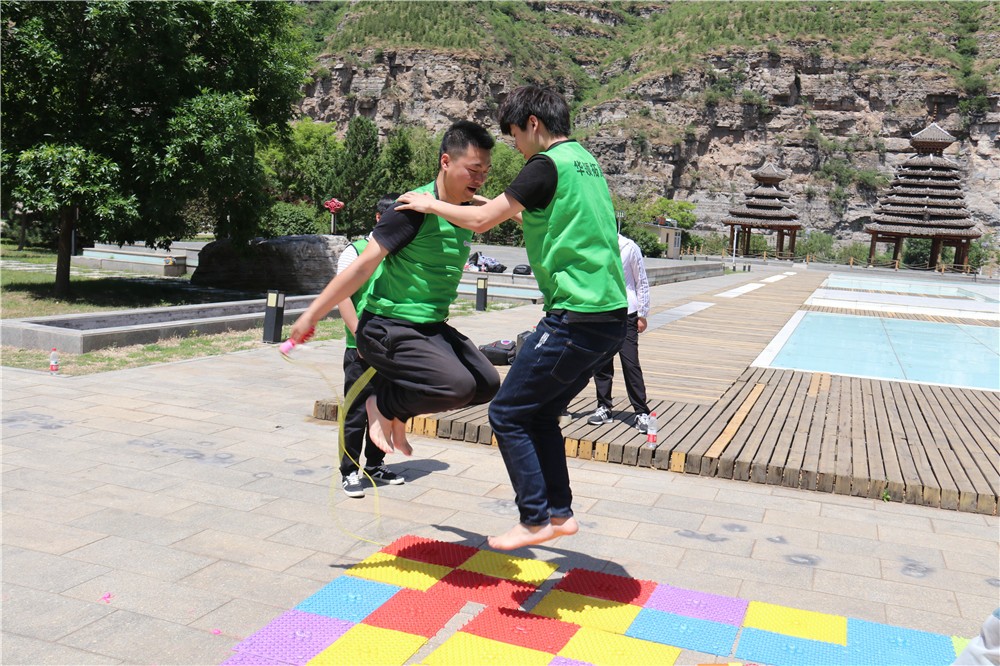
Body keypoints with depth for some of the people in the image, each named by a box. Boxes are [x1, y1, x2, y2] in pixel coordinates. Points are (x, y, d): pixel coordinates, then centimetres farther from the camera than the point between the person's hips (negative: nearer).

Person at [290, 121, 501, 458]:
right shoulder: (415, 208, -17)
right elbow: (362, 267, -16)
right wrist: (311, 315, -13)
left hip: (432, 328, 8)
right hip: (388, 326, -8)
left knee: (487, 383, 1)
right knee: (458, 385, -25)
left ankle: (398, 409, 15)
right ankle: (383, 404, 2)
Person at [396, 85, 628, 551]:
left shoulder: (549, 164, -11)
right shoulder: (587, 162, 17)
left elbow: (481, 221, -10)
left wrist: (430, 205, 4)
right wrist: (504, 207, 32)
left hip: (576, 318, -9)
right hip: (610, 317, 9)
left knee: (508, 414, 2)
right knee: (541, 414, 20)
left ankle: (535, 521, 7)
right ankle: (560, 513, 23)